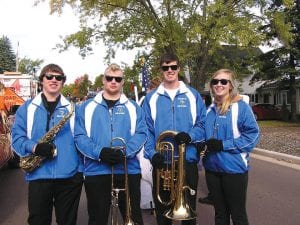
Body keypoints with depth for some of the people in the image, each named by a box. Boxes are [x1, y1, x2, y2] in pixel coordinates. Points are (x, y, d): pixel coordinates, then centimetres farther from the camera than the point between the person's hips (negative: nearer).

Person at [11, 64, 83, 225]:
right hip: (38, 175, 0)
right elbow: (17, 136, 1)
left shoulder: (72, 108, 8)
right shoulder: (27, 108, 6)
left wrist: (81, 168, -3)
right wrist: (35, 147, -19)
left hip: (70, 175, 1)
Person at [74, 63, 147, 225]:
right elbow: (79, 136, 0)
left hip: (128, 170, 1)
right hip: (96, 171, 0)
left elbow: (141, 133, 0)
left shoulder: (133, 107, 10)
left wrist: (125, 151, -18)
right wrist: (99, 152, -17)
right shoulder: (88, 106, 8)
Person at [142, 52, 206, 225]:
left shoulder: (193, 95, 4)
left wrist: (190, 136, -19)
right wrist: (152, 153, -14)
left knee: (189, 207, 11)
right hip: (161, 162, 1)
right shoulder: (151, 98, 5)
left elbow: (203, 124, 1)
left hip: (188, 160, 0)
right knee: (162, 209, 13)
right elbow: (146, 129, 0)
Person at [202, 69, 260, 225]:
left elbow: (253, 134, -14)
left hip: (234, 168, -5)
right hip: (212, 168, 5)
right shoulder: (210, 109, 8)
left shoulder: (241, 107, -9)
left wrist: (223, 145, -20)